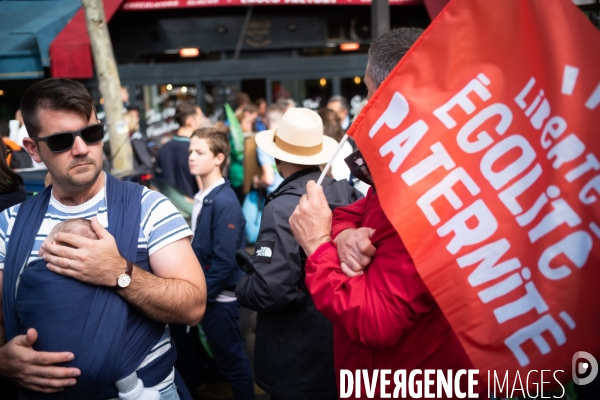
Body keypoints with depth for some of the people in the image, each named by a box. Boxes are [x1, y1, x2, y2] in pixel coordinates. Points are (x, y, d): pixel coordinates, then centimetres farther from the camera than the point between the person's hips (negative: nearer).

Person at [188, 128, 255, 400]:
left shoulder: (225, 201, -19)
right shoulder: (201, 198, 5)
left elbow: (224, 260, -22)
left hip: (220, 297, -8)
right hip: (206, 294, 8)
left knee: (231, 360, 7)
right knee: (224, 357, 22)